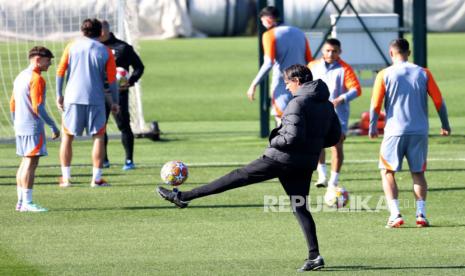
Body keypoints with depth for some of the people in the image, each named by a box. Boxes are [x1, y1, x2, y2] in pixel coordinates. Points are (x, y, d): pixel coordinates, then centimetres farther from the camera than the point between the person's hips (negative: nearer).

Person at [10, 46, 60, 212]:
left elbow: (12, 104, 20)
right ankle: (27, 203, -10)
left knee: (25, 163, 14)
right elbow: (37, 107, -19)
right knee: (31, 162, -9)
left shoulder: (20, 77, 16)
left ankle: (21, 201, 16)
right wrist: (53, 126, -15)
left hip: (20, 127, 10)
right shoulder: (36, 79, -13)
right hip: (33, 127, -10)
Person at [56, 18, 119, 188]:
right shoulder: (105, 51, 2)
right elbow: (112, 80, 1)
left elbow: (60, 71, 1)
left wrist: (59, 95, 6)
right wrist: (115, 102, 8)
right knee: (98, 137, 8)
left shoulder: (72, 47, 5)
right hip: (96, 100, -1)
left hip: (72, 98, 1)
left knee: (67, 136, 11)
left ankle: (66, 178, 9)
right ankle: (96, 178, 3)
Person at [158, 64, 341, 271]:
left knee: (238, 177, 0)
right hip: (307, 165, 7)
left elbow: (293, 136, -24)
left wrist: (274, 141, -7)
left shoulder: (298, 103, -15)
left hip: (281, 158, -7)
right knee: (300, 208, 9)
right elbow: (335, 136, 15)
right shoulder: (326, 105, 10)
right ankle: (314, 256, -5)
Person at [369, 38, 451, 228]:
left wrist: (372, 127, 10)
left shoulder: (385, 75, -3)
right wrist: (445, 125, 15)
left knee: (387, 172, 8)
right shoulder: (423, 73, 3)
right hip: (420, 132, 2)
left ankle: (395, 214, -6)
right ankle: (421, 214, 1)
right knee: (418, 173, 13)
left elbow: (375, 105, -4)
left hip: (395, 131, -2)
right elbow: (439, 102, 4)